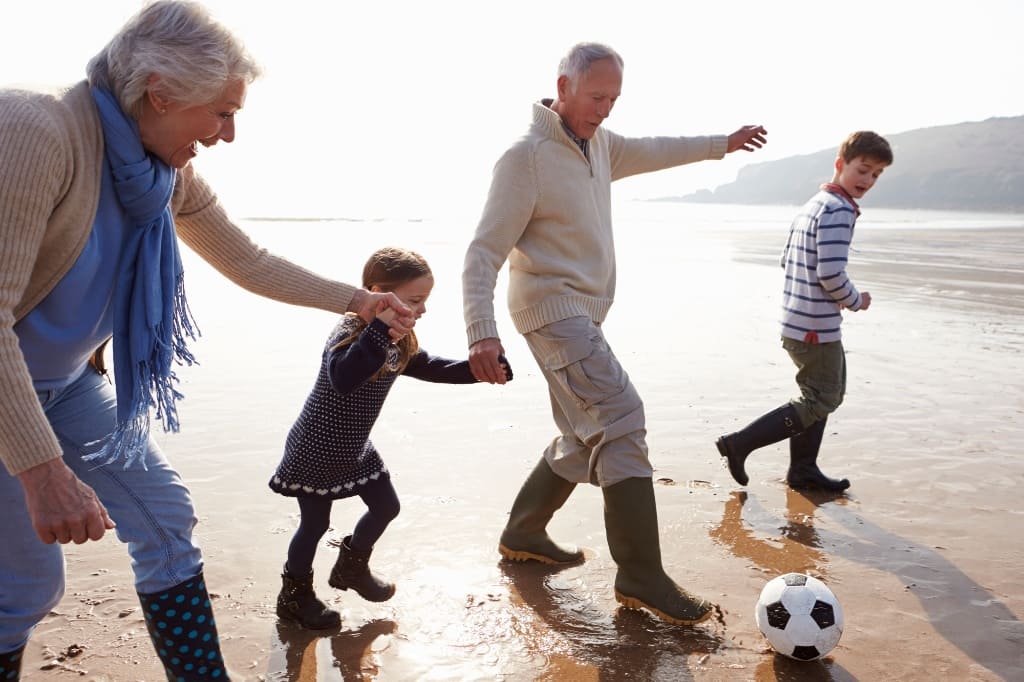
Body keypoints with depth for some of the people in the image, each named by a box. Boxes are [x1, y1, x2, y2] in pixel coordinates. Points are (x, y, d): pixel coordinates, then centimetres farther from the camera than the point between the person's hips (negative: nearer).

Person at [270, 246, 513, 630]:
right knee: (315, 522, 5)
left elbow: (433, 368, 9)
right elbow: (343, 379, -49)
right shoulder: (349, 335, -29)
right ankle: (294, 595, 27)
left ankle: (352, 567, 39)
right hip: (315, 451, -8)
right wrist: (379, 328, -53)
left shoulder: (400, 343, -1)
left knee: (386, 506, 16)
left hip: (354, 448, 8)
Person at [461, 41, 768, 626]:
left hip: (582, 313, 10)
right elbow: (485, 251, -19)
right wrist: (482, 331, -30)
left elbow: (654, 151, 30)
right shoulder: (527, 157, -15)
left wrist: (723, 144, 36)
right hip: (553, 308, -10)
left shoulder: (599, 143, 10)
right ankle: (641, 577, -14)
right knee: (621, 420, -18)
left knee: (589, 438, 14)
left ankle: (523, 533, 29)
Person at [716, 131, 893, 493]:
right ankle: (739, 443, 0)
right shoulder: (839, 209, -17)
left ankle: (803, 470, 28)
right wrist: (855, 300, -5)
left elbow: (787, 259, 19)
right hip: (817, 327, -10)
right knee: (819, 402, 0)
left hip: (796, 321, 10)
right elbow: (831, 273, -24)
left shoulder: (812, 205, 14)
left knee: (824, 394, 21)